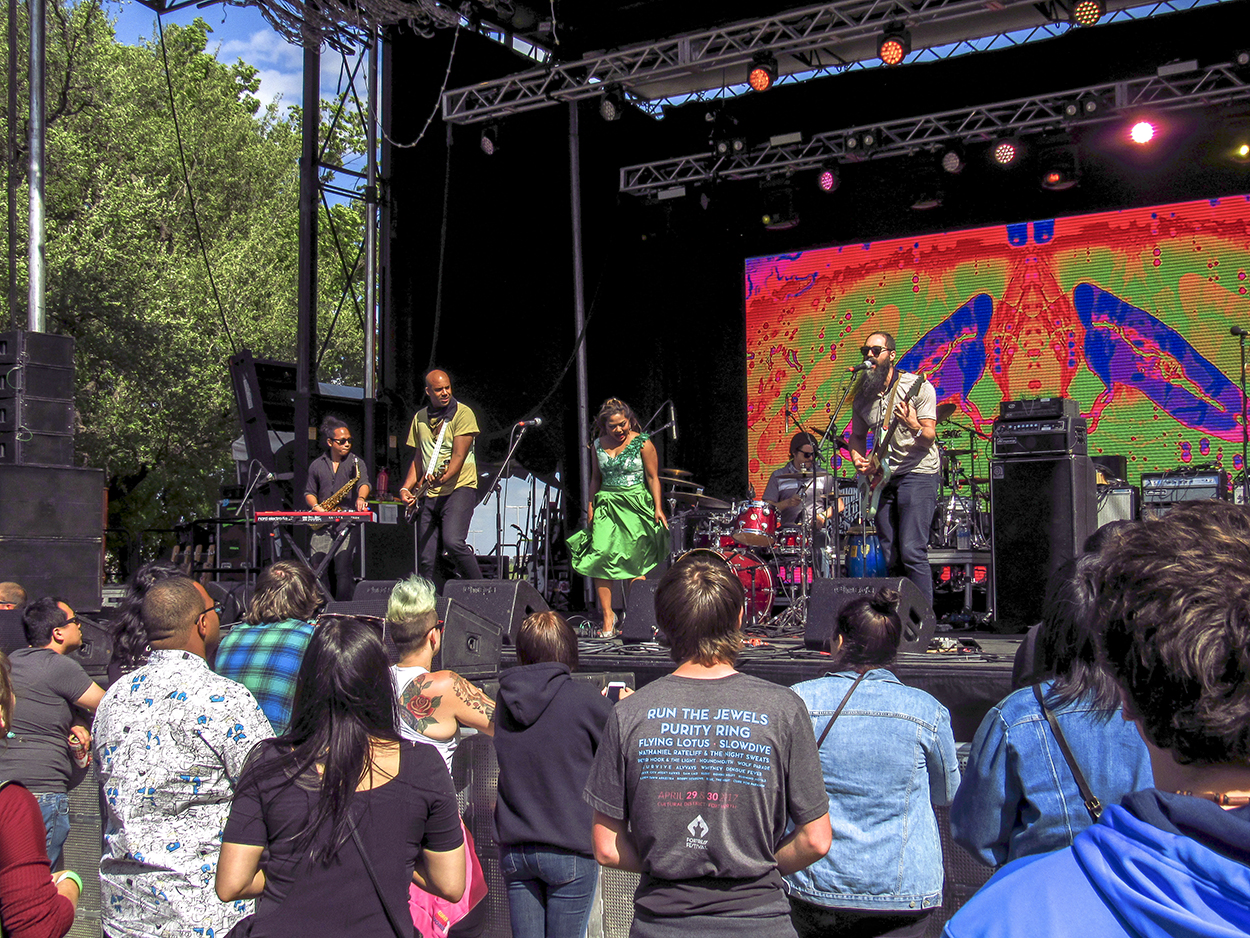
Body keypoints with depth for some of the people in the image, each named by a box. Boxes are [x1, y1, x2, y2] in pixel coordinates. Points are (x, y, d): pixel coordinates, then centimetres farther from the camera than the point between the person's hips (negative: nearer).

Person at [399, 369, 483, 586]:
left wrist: (444, 477, -31)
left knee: (453, 542, -26)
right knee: (426, 559, 2)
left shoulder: (463, 414, -4)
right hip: (428, 495, 6)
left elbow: (459, 456, -13)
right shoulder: (420, 418, 15)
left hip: (459, 489, -6)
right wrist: (406, 488, 7)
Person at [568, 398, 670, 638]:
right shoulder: (598, 445, 10)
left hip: (636, 507, -3)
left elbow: (652, 478, -1)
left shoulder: (642, 443, -2)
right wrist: (590, 506, 13)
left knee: (635, 563, -5)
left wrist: (658, 508, -7)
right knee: (600, 555, -11)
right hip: (606, 506, 4)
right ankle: (607, 615, -2)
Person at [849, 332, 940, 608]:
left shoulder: (917, 386, -7)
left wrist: (914, 427, -33)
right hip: (883, 478, 6)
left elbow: (929, 438, -11)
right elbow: (857, 435, 20)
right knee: (889, 557, 4)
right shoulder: (863, 396, 9)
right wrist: (858, 457, -1)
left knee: (912, 551, -15)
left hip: (917, 474, -6)